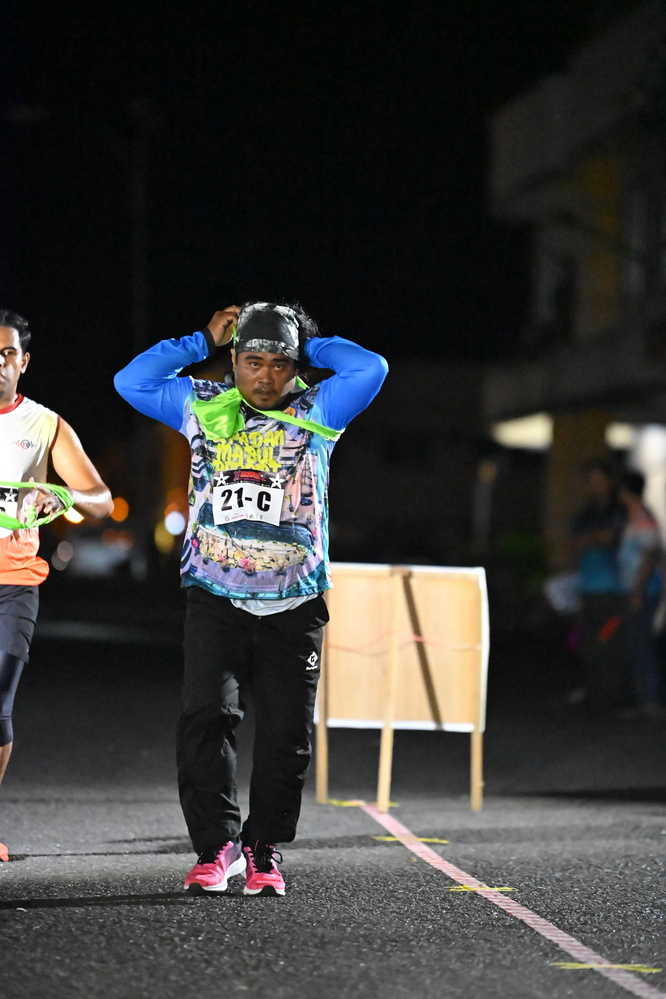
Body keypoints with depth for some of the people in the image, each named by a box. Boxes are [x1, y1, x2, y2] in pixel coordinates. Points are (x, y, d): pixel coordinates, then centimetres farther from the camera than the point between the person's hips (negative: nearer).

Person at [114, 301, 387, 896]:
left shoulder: (317, 413, 5)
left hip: (294, 606, 0)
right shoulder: (204, 409, 9)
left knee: (287, 734, 1)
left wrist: (308, 343, 3)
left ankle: (265, 849, 13)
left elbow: (371, 370, -7)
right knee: (207, 716, -14)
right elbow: (132, 381, 8)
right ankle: (217, 844, -8)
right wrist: (206, 341, 7)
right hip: (215, 598, 0)